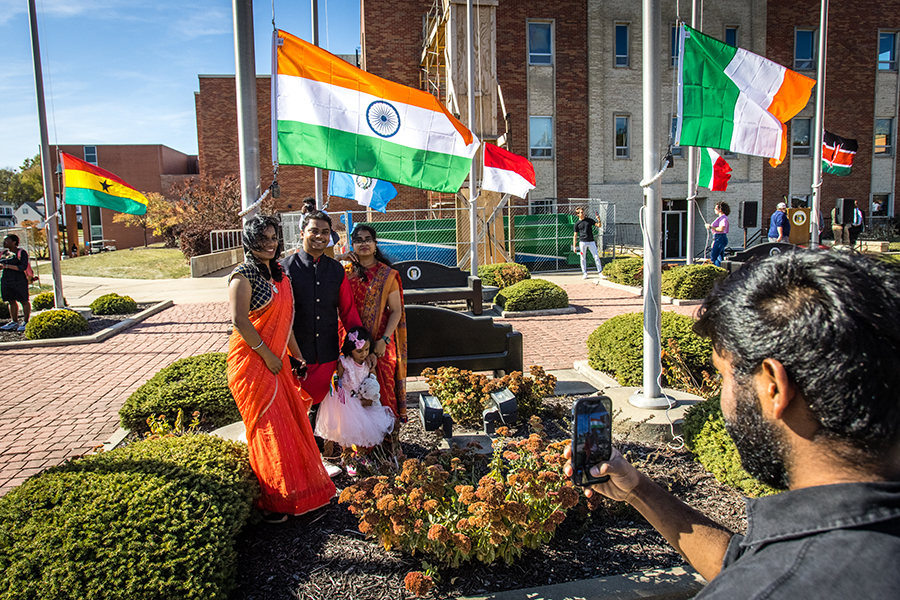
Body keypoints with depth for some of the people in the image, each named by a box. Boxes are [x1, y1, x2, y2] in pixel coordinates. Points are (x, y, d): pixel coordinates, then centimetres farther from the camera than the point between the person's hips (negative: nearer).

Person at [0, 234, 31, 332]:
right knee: (11, 301, 11)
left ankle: (26, 322, 7)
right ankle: (14, 322, 19)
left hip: (19, 280, -7)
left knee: (24, 301, 0)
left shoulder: (21, 252, -8)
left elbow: (23, 267, -17)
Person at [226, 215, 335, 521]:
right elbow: (239, 320, -20)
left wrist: (298, 357, 15)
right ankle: (272, 501, 14)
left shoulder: (278, 273, 14)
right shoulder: (244, 275, -11)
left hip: (276, 360, 8)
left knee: (291, 421, 12)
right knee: (268, 427, -1)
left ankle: (296, 490, 28)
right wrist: (267, 354, -16)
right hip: (251, 361, -8)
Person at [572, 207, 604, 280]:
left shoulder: (589, 220, 8)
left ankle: (600, 273, 2)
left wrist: (599, 220, -12)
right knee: (583, 258, 3)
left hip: (591, 242, 1)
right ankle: (584, 273, 15)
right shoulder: (577, 224, 5)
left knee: (596, 257, -3)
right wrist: (574, 246, 1)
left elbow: (599, 226, 9)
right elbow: (575, 235, 6)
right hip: (582, 242, -1)